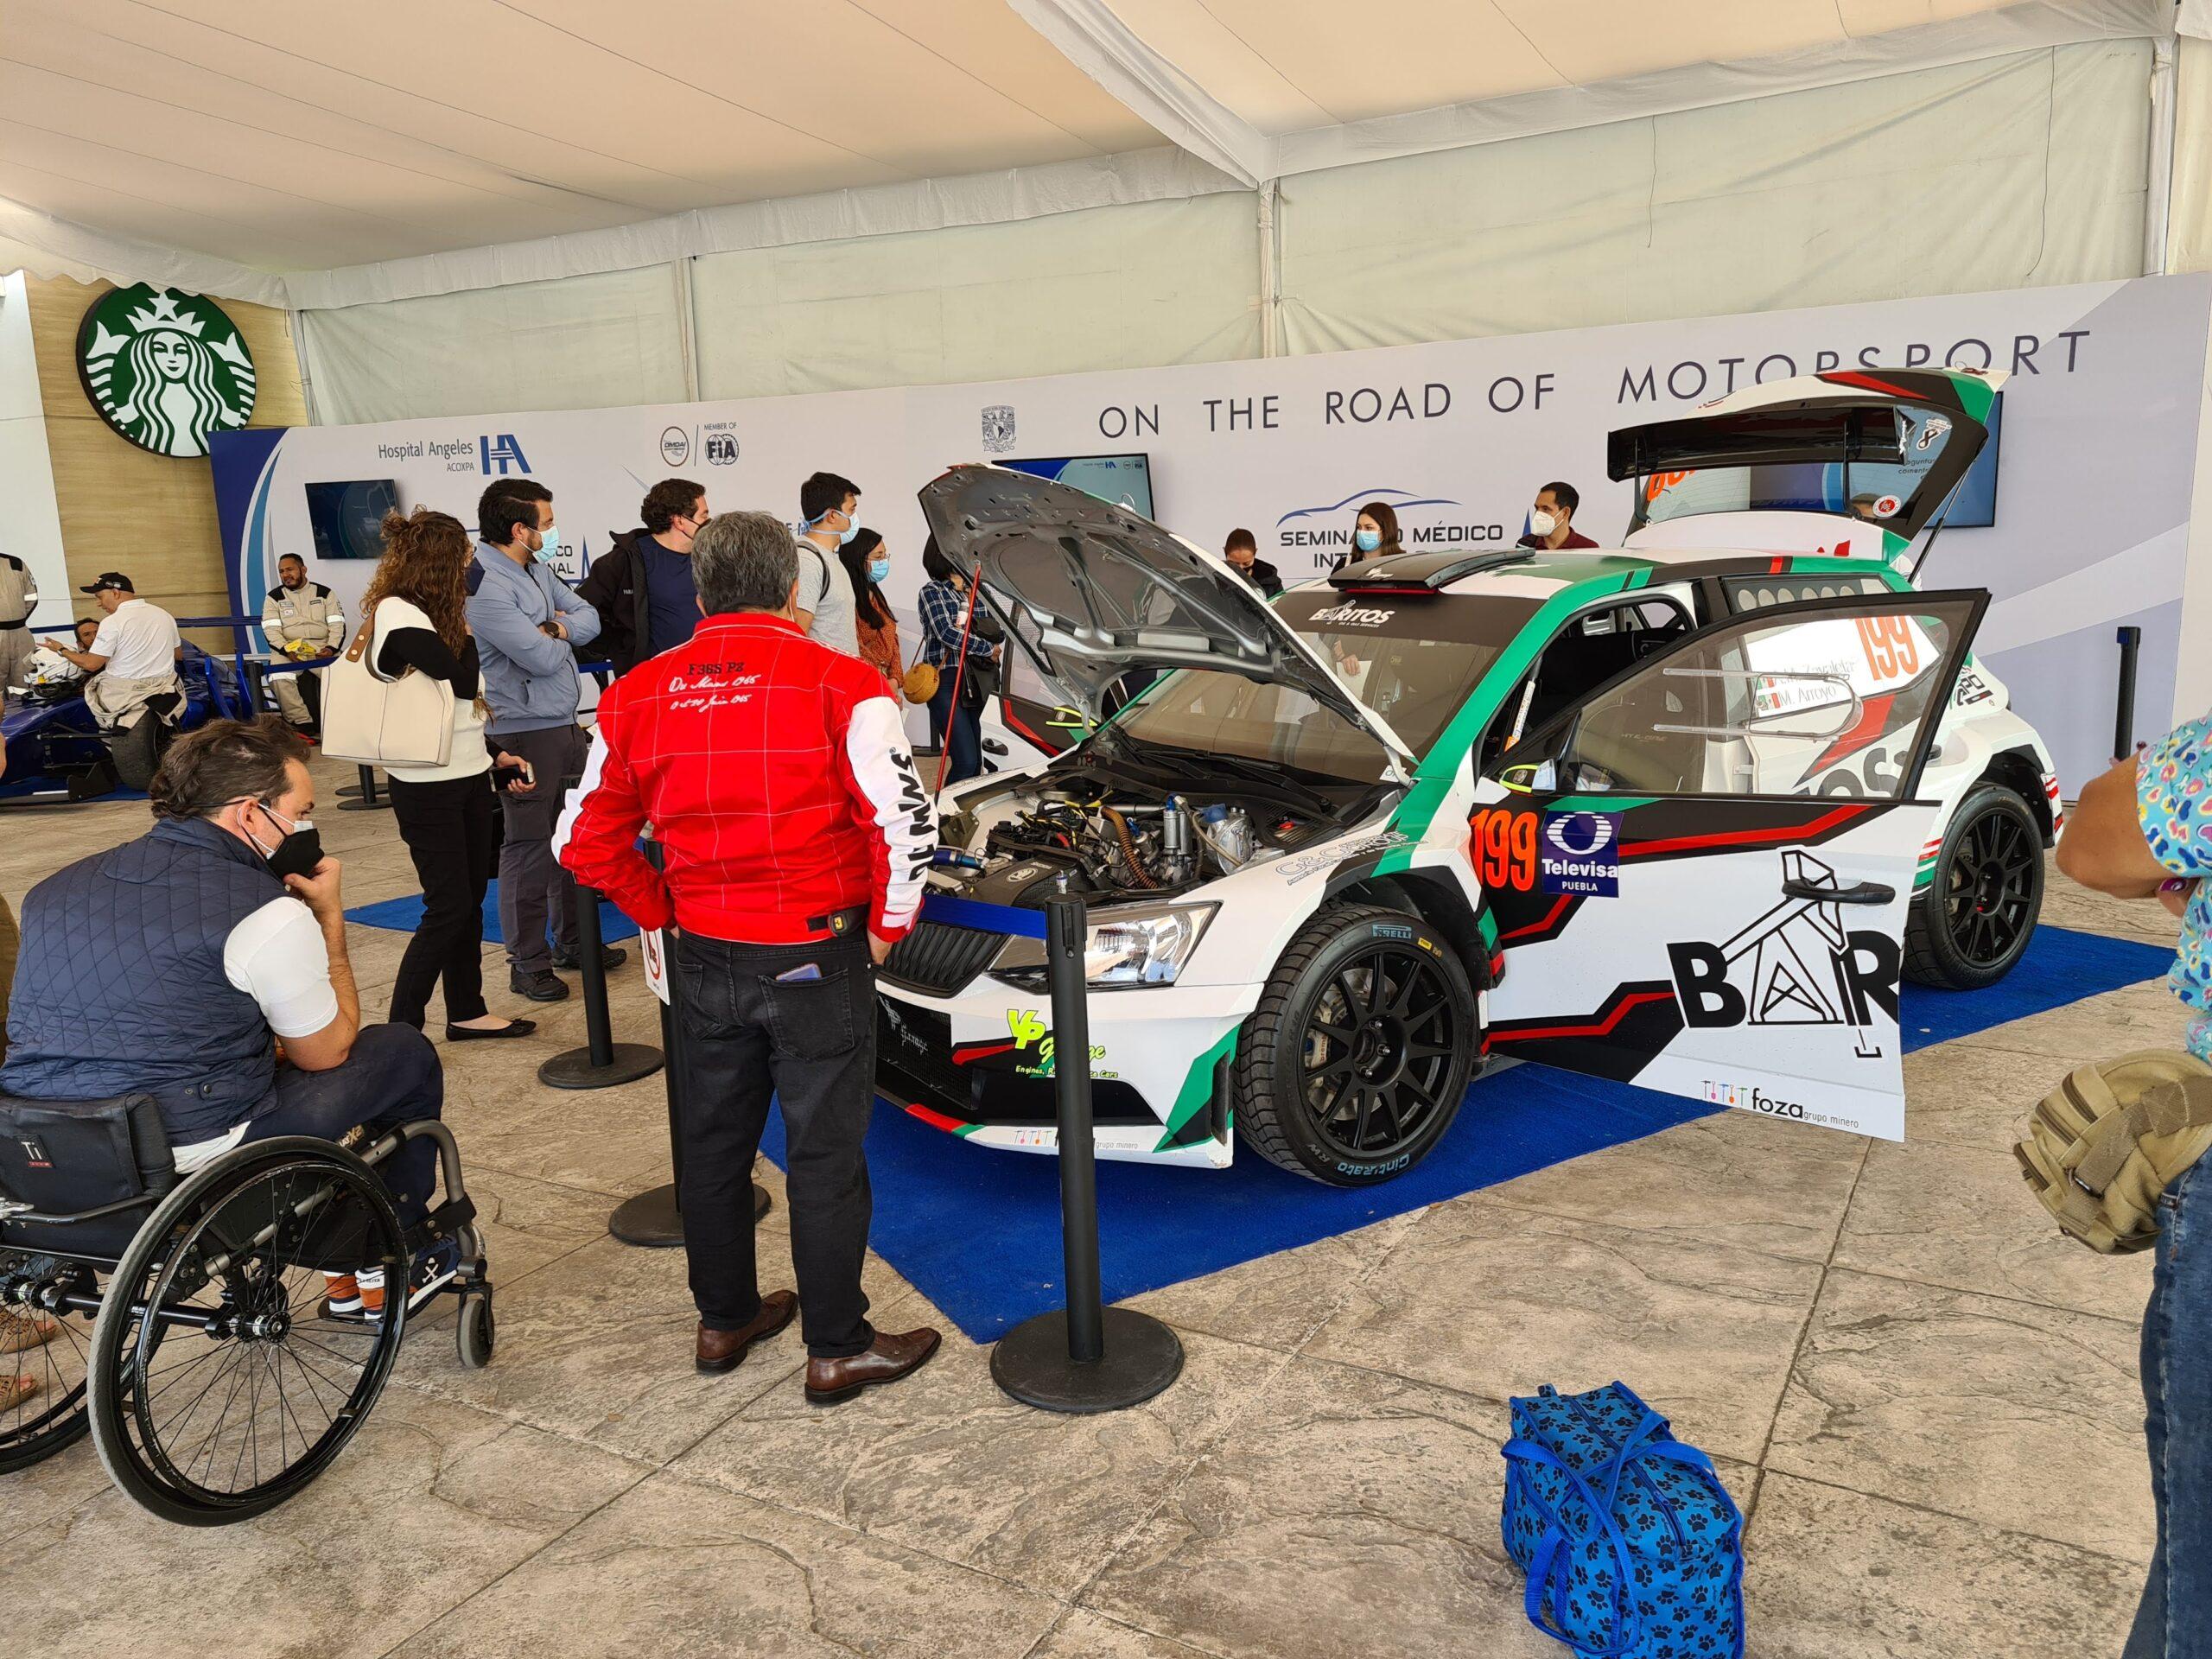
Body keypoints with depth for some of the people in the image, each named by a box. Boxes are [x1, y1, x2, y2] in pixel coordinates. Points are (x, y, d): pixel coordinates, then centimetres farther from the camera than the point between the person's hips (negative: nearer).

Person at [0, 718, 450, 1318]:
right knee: (404, 1054, 10)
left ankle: (342, 1271, 39)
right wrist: (330, 917, 7)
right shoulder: (267, 913, -15)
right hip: (185, 1160, -8)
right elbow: (327, 1053, 0)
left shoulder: (58, 887, 8)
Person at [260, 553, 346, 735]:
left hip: (322, 650, 0)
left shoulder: (324, 593, 12)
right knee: (279, 678, -32)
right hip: (288, 650, 0)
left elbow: (337, 625, 6)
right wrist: (287, 650, -17)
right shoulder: (274, 597, 12)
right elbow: (271, 630, 2)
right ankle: (303, 724, -30)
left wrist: (331, 648, -13)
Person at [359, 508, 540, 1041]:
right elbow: (463, 684, -19)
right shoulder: (397, 614, -16)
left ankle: (466, 1012, 25)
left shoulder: (423, 614, 13)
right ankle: (402, 1026, 4)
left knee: (470, 899, 14)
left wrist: (496, 755, 11)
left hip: (468, 777, 9)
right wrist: (463, 630, -1)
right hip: (428, 787, -9)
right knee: (447, 906, -5)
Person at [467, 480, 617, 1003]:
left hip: (564, 724, 9)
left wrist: (557, 628, -12)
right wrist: (560, 637, -1)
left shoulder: (537, 568, 10)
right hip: (525, 733, -9)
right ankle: (527, 965, 11)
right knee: (528, 849, 0)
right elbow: (541, 658, -23)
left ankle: (573, 941, 32)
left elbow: (589, 617, 8)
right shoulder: (484, 587, -19)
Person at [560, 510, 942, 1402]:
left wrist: (665, 915, 15)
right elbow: (907, 825, -18)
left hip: (705, 960, 5)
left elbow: (590, 842, 7)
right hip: (815, 961, -4)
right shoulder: (838, 684, -13)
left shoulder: (639, 697, 1)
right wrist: (885, 927, -4)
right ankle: (838, 1349, 20)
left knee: (713, 1145, 19)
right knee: (824, 1156, 7)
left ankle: (723, 1320, 35)